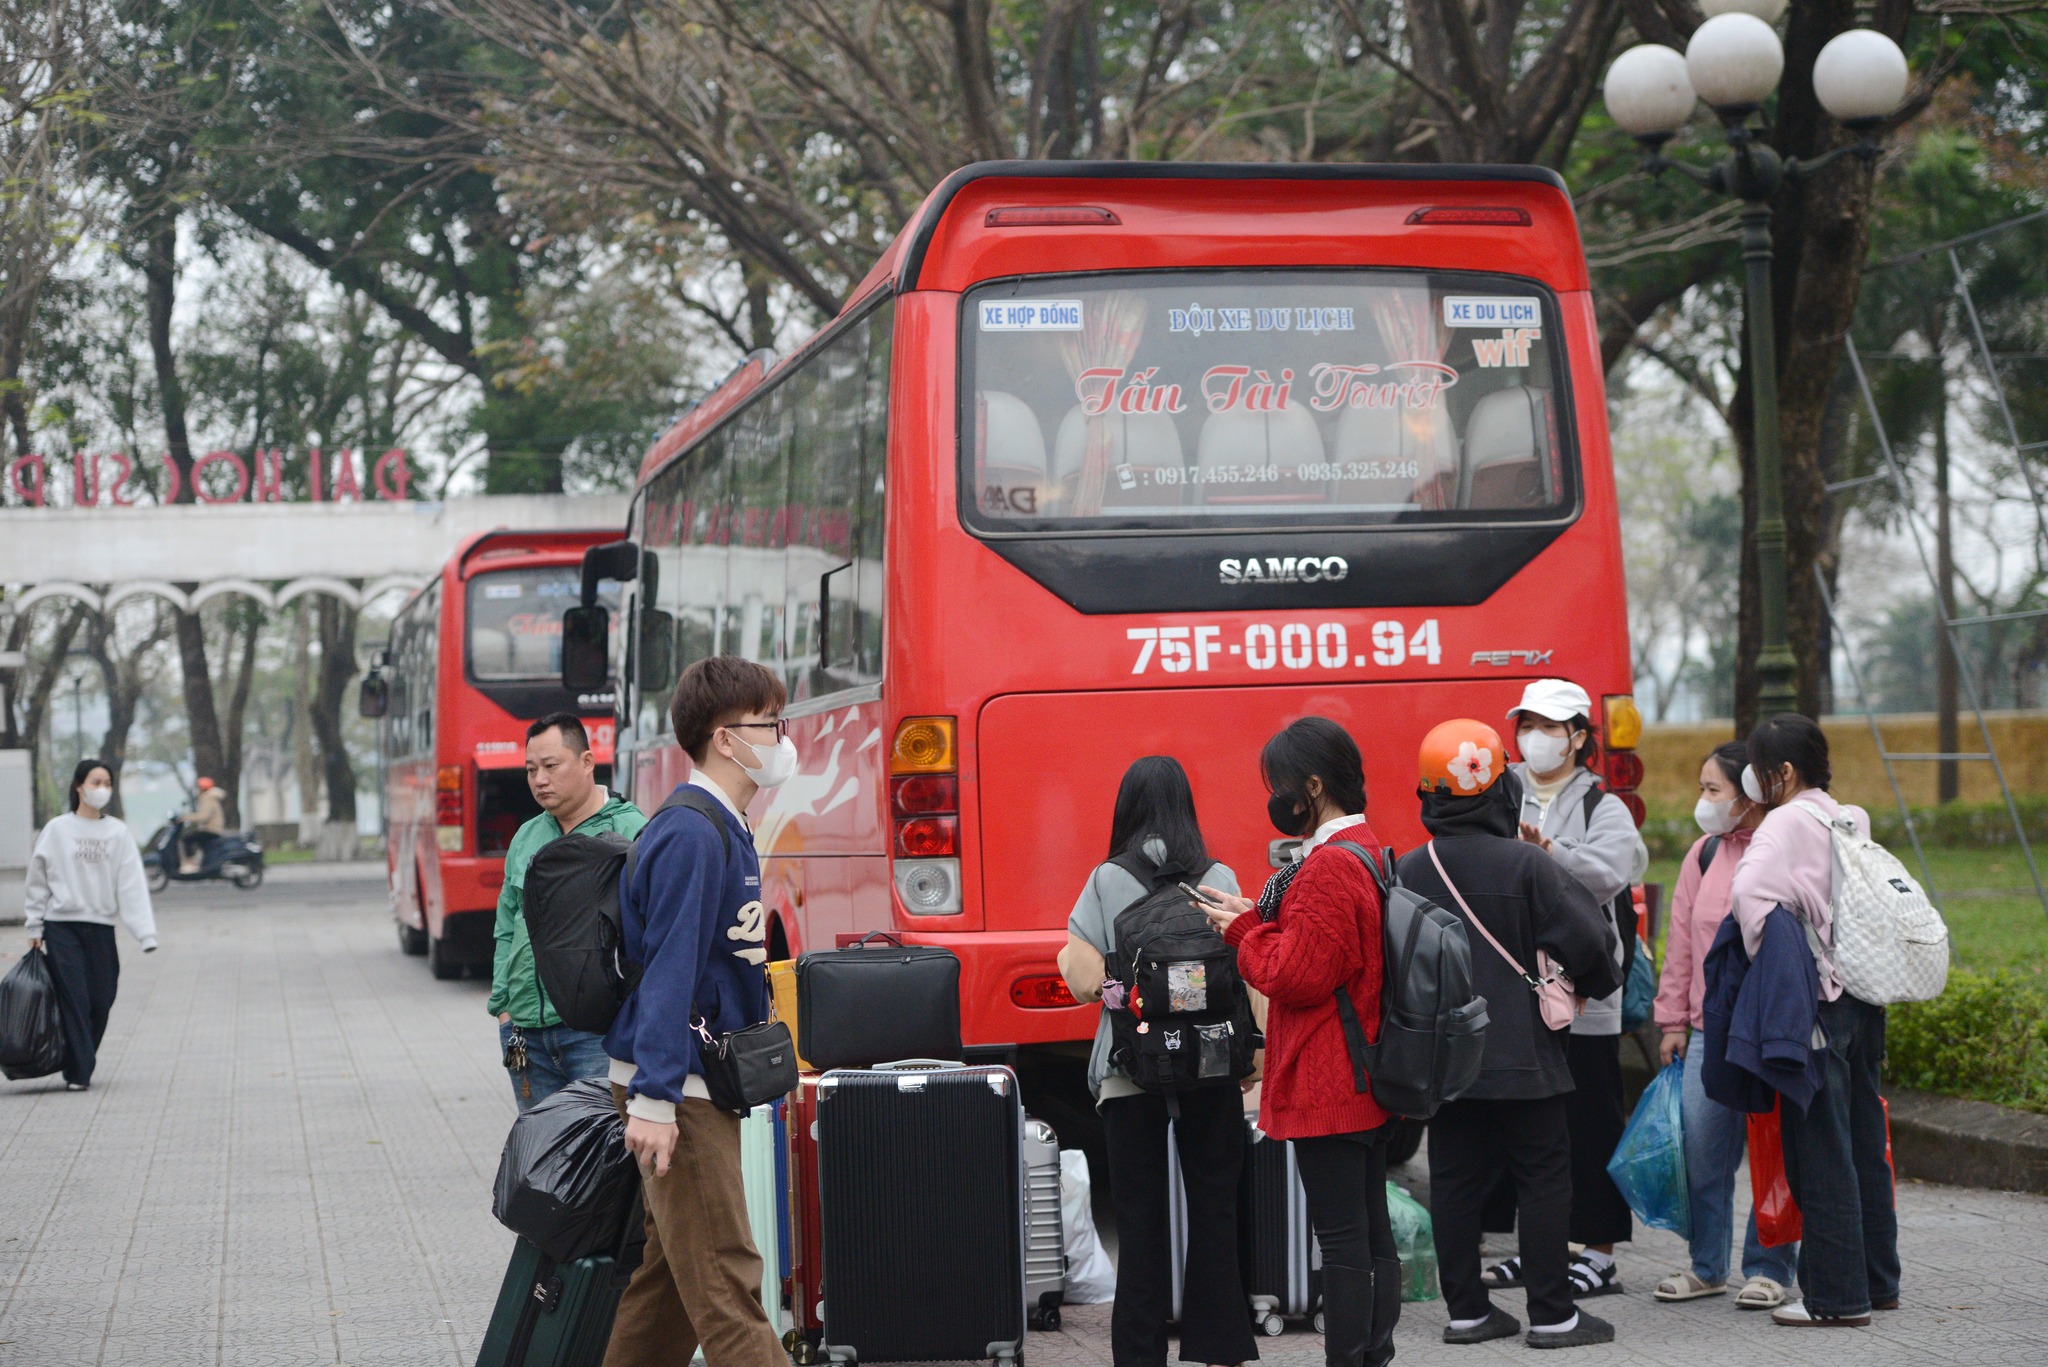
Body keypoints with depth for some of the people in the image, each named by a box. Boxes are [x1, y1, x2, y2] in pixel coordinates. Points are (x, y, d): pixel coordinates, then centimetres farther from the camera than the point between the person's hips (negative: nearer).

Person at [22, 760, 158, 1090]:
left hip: (102, 928, 2)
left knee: (101, 1001, 3)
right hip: (63, 927, -2)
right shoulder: (57, 830, 1)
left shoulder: (117, 832, 4)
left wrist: (146, 932, -9)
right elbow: (38, 881, 6)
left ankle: (83, 1064, 20)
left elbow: (132, 884, -1)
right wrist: (35, 927, 4)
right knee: (74, 1001, -8)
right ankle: (77, 1072, -5)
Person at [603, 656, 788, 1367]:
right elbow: (669, 969, -22)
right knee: (725, 1279, -11)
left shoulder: (724, 830, 15)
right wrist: (653, 1099, -25)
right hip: (678, 1091, -10)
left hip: (705, 1084, 10)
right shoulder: (692, 835, -16)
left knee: (674, 1269, 14)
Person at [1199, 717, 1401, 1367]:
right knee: (1374, 1233, 13)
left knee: (1341, 1242, -7)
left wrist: (1244, 929, -5)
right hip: (1370, 1081, 10)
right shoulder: (1369, 853, 13)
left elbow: (1299, 976, -19)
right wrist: (1256, 917, 10)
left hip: (1327, 1088, -10)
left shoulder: (1328, 867, -19)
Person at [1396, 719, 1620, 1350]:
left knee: (1454, 1180, 11)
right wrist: (1594, 985, 7)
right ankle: (1552, 1314, 5)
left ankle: (1466, 1309, 15)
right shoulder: (1526, 865, -14)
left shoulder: (1407, 872, 0)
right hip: (1522, 1058, -4)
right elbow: (1586, 939, -14)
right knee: (1543, 1178, 4)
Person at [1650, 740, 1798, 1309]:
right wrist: (1674, 1019, 13)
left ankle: (1768, 1268, 12)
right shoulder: (1704, 854, 12)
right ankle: (1706, 1265, 19)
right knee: (1700, 1145, 6)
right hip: (1708, 1028, 5)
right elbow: (1682, 940, 16)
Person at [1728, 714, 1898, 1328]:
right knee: (1864, 1144, 15)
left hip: (1815, 1002, -8)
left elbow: (1752, 891, -28)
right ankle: (1877, 1281, 23)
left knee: (1821, 1152, -3)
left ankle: (1837, 1295, -1)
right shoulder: (1850, 820, 12)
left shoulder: (1787, 823, -13)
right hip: (1862, 995, 8)